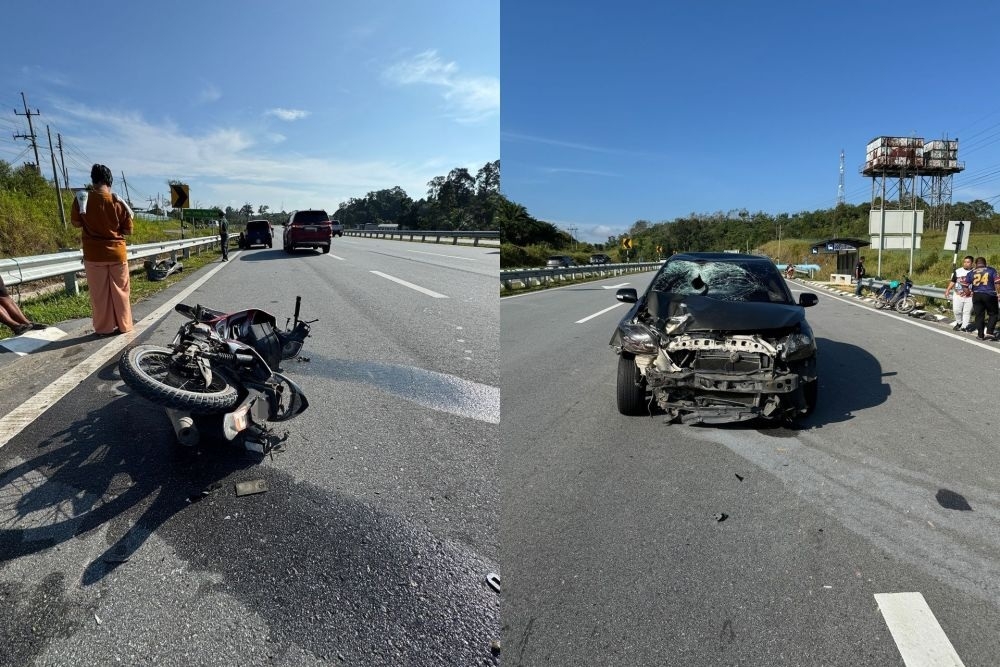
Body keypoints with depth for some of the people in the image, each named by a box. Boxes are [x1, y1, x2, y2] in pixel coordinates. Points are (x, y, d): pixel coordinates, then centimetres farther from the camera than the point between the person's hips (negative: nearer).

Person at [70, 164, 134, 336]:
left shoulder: (82, 199, -8)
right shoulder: (119, 202, -8)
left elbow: (76, 223, 6)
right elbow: (128, 230, -2)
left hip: (94, 254, 0)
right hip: (117, 253, 0)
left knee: (99, 293, 8)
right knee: (120, 291, 12)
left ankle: (104, 328, 15)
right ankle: (124, 325, 19)